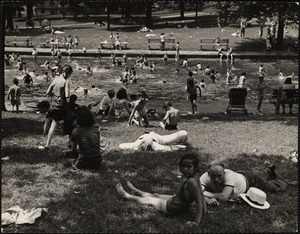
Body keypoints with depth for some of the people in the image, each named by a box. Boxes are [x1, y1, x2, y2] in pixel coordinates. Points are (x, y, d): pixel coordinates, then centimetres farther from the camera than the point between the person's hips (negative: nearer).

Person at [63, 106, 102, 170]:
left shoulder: (76, 131, -7)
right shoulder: (96, 129, 1)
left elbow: (73, 150, 6)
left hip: (84, 164, -4)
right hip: (98, 163, 4)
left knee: (68, 155, 24)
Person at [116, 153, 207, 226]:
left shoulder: (191, 182, -35)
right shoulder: (194, 177, -10)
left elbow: (199, 203, -33)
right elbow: (201, 195, -1)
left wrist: (197, 222, -30)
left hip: (174, 208, -8)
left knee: (149, 200, 14)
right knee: (155, 195, 28)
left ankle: (126, 195, 38)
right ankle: (135, 190, 57)